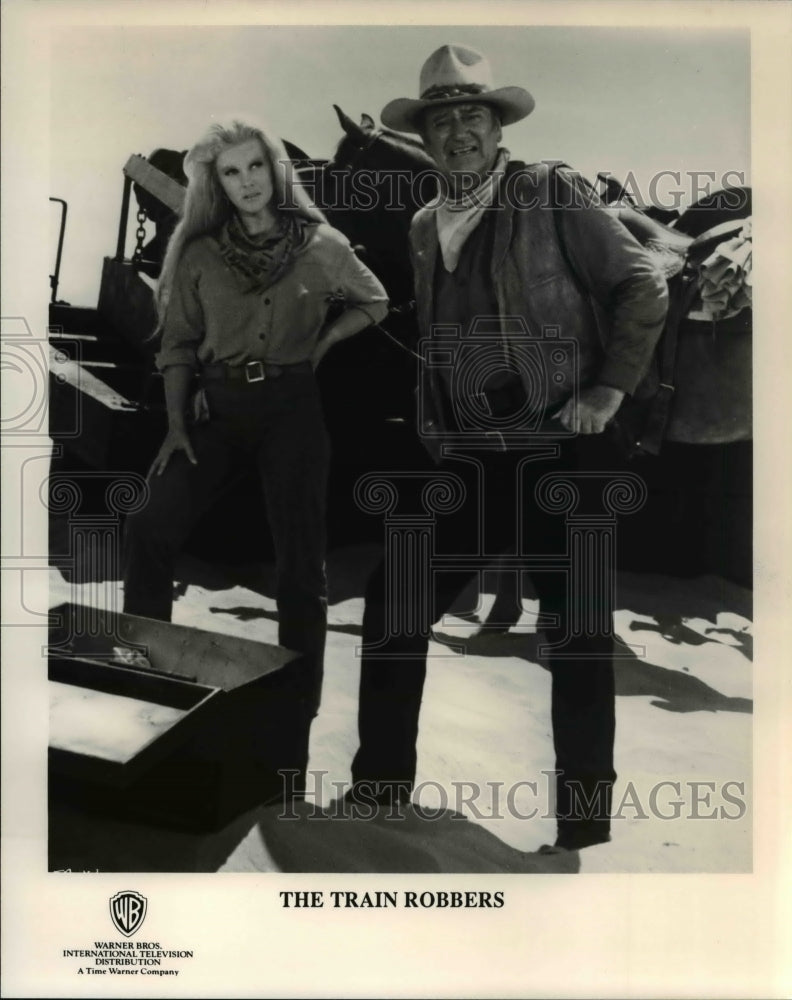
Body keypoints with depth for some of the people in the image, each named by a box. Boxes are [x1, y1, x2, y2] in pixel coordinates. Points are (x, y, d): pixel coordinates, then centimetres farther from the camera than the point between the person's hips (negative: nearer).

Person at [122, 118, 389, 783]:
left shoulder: (320, 245, 2)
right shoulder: (199, 254, 6)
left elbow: (374, 303, 15)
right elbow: (177, 346, 8)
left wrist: (318, 348, 1)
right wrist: (175, 424, -2)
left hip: (291, 405, -1)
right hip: (217, 406, 2)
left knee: (300, 561, 0)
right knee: (149, 531, -14)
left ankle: (297, 713, 13)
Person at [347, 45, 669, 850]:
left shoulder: (550, 194, -3)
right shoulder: (424, 227, 14)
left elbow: (642, 287, -3)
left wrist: (609, 390, -9)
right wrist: (435, 433, 13)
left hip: (558, 453, -5)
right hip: (466, 463, 6)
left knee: (578, 633, 0)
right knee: (391, 607, 6)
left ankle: (585, 824, 15)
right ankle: (379, 787, 23)